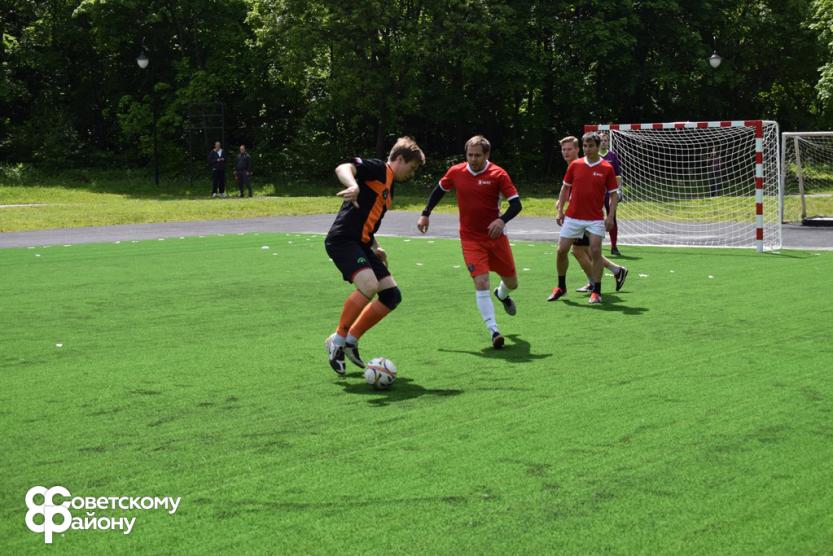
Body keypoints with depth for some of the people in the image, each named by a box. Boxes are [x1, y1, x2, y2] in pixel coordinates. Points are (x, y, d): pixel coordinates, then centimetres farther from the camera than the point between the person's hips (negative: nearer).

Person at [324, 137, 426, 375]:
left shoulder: (388, 188, 25)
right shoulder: (377, 168, -3)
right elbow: (342, 168, -22)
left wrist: (376, 247, 28)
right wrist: (353, 186, -42)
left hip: (360, 244, 10)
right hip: (342, 239, -10)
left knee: (392, 295, 4)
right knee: (369, 285, -29)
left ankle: (351, 340, 13)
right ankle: (338, 339, -11)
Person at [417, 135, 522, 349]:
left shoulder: (498, 174, -10)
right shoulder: (456, 172, -2)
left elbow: (516, 203, -11)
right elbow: (439, 190, 17)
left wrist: (502, 220, -29)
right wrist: (426, 214, 14)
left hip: (495, 235, 1)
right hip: (471, 239, 0)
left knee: (511, 282, 14)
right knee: (481, 283, -17)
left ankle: (502, 294, 53)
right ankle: (493, 331, -17)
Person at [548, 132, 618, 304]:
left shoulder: (607, 168, -3)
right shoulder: (575, 165, 3)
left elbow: (613, 194, 1)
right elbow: (565, 187, 12)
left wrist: (610, 216, -10)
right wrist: (560, 210, 5)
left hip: (595, 219, -2)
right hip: (573, 217, 3)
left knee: (596, 252, -11)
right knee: (562, 251, 2)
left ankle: (596, 291, 0)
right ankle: (561, 286, 21)